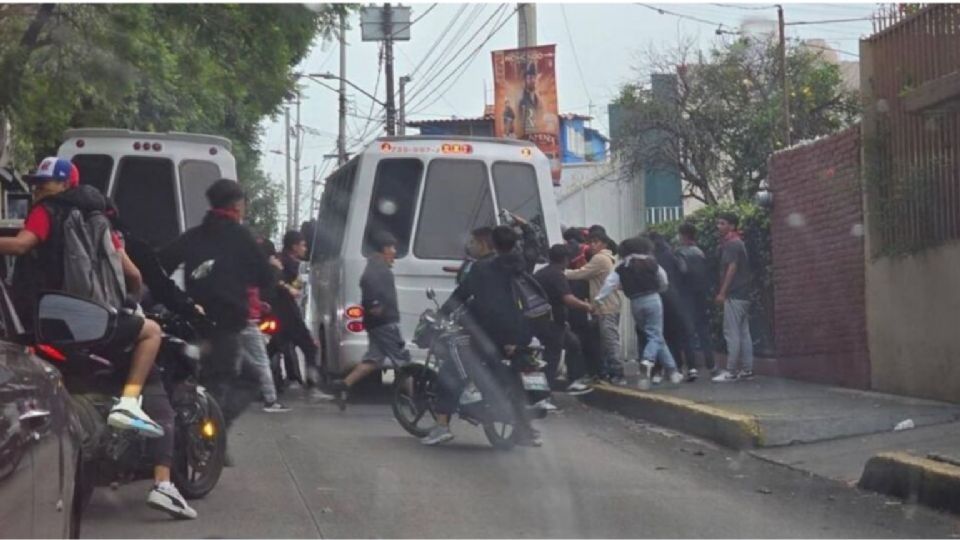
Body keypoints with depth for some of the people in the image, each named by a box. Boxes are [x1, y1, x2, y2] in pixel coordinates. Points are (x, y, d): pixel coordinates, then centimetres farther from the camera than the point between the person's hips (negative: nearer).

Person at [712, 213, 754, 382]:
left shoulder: (731, 244, -11)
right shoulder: (738, 243, 18)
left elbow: (731, 268, -17)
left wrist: (722, 292, -17)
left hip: (733, 295, -10)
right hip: (743, 294, 10)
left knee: (732, 333, -9)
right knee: (744, 332, 9)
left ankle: (731, 371, -9)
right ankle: (747, 369, 10)